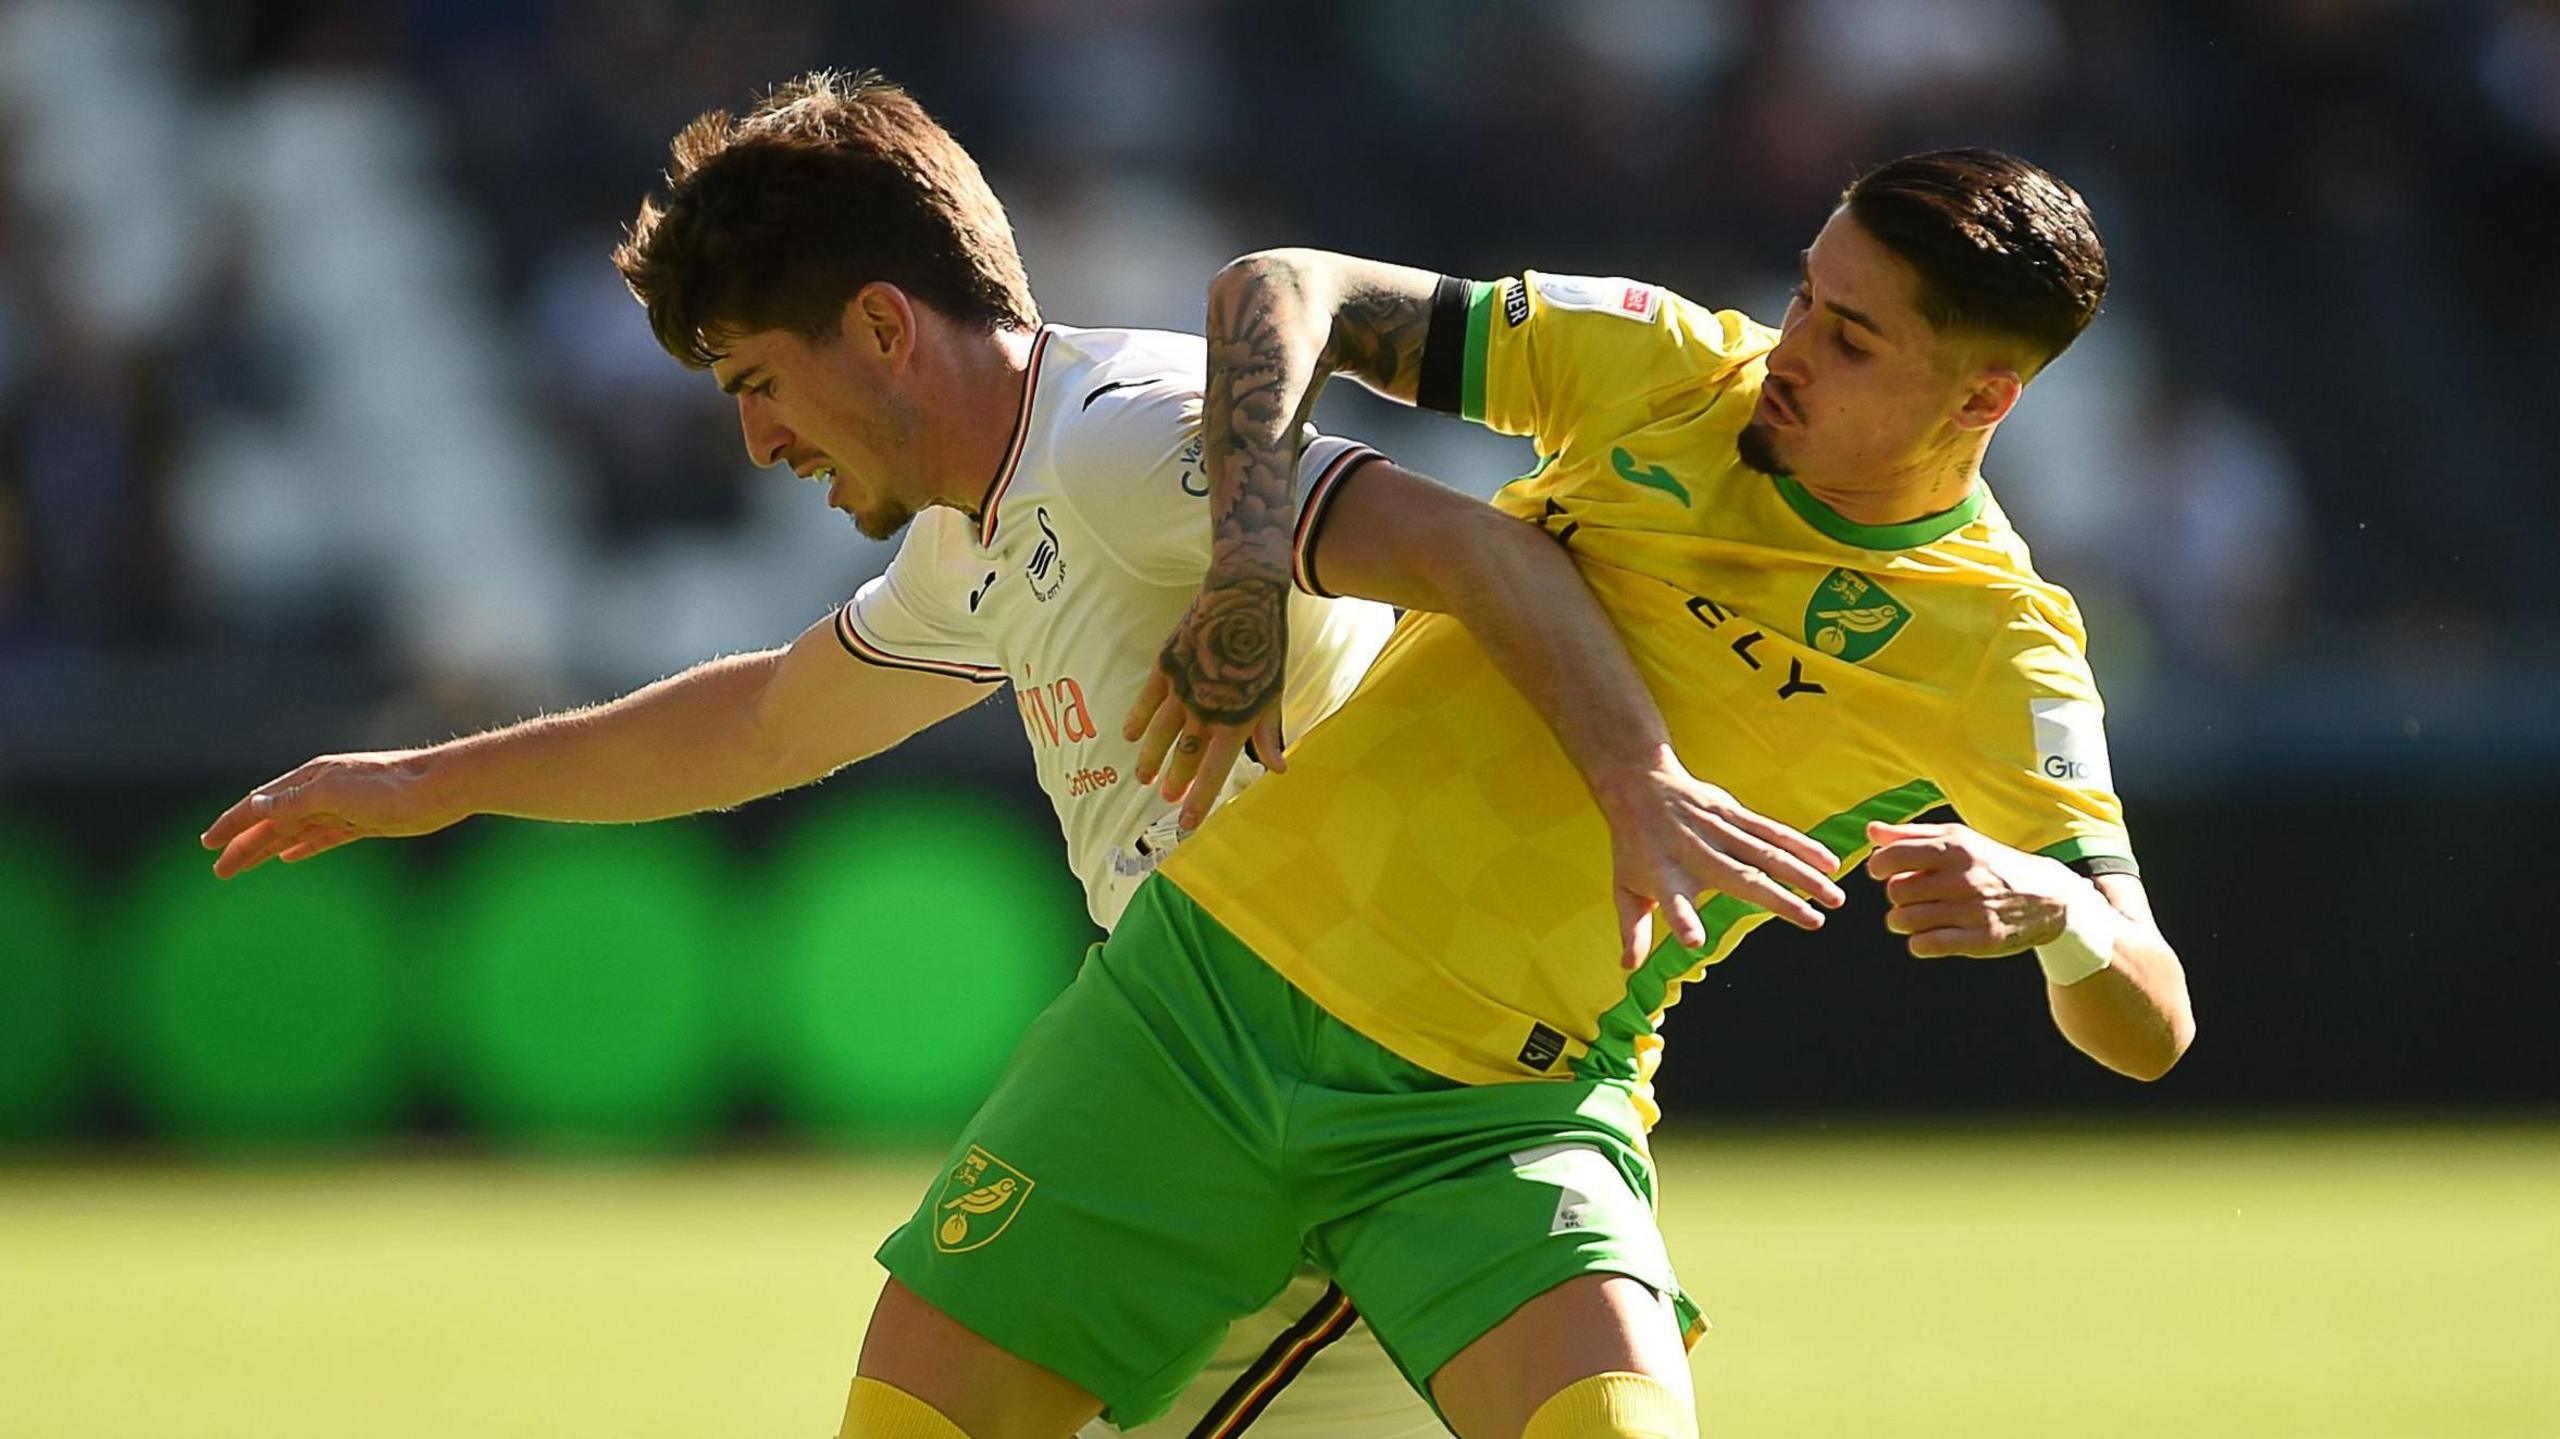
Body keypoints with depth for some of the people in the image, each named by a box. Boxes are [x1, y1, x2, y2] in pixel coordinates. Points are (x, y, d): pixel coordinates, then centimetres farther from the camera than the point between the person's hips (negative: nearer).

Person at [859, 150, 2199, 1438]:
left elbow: (2147, 1029, -10)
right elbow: (1283, 291, 4)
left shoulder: (1995, 653, -6)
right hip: (1222, 958, 3)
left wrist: (2050, 909, -33)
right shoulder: (1670, 367, 1)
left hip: (1503, 1117, -2)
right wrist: (1250, 564, -12)